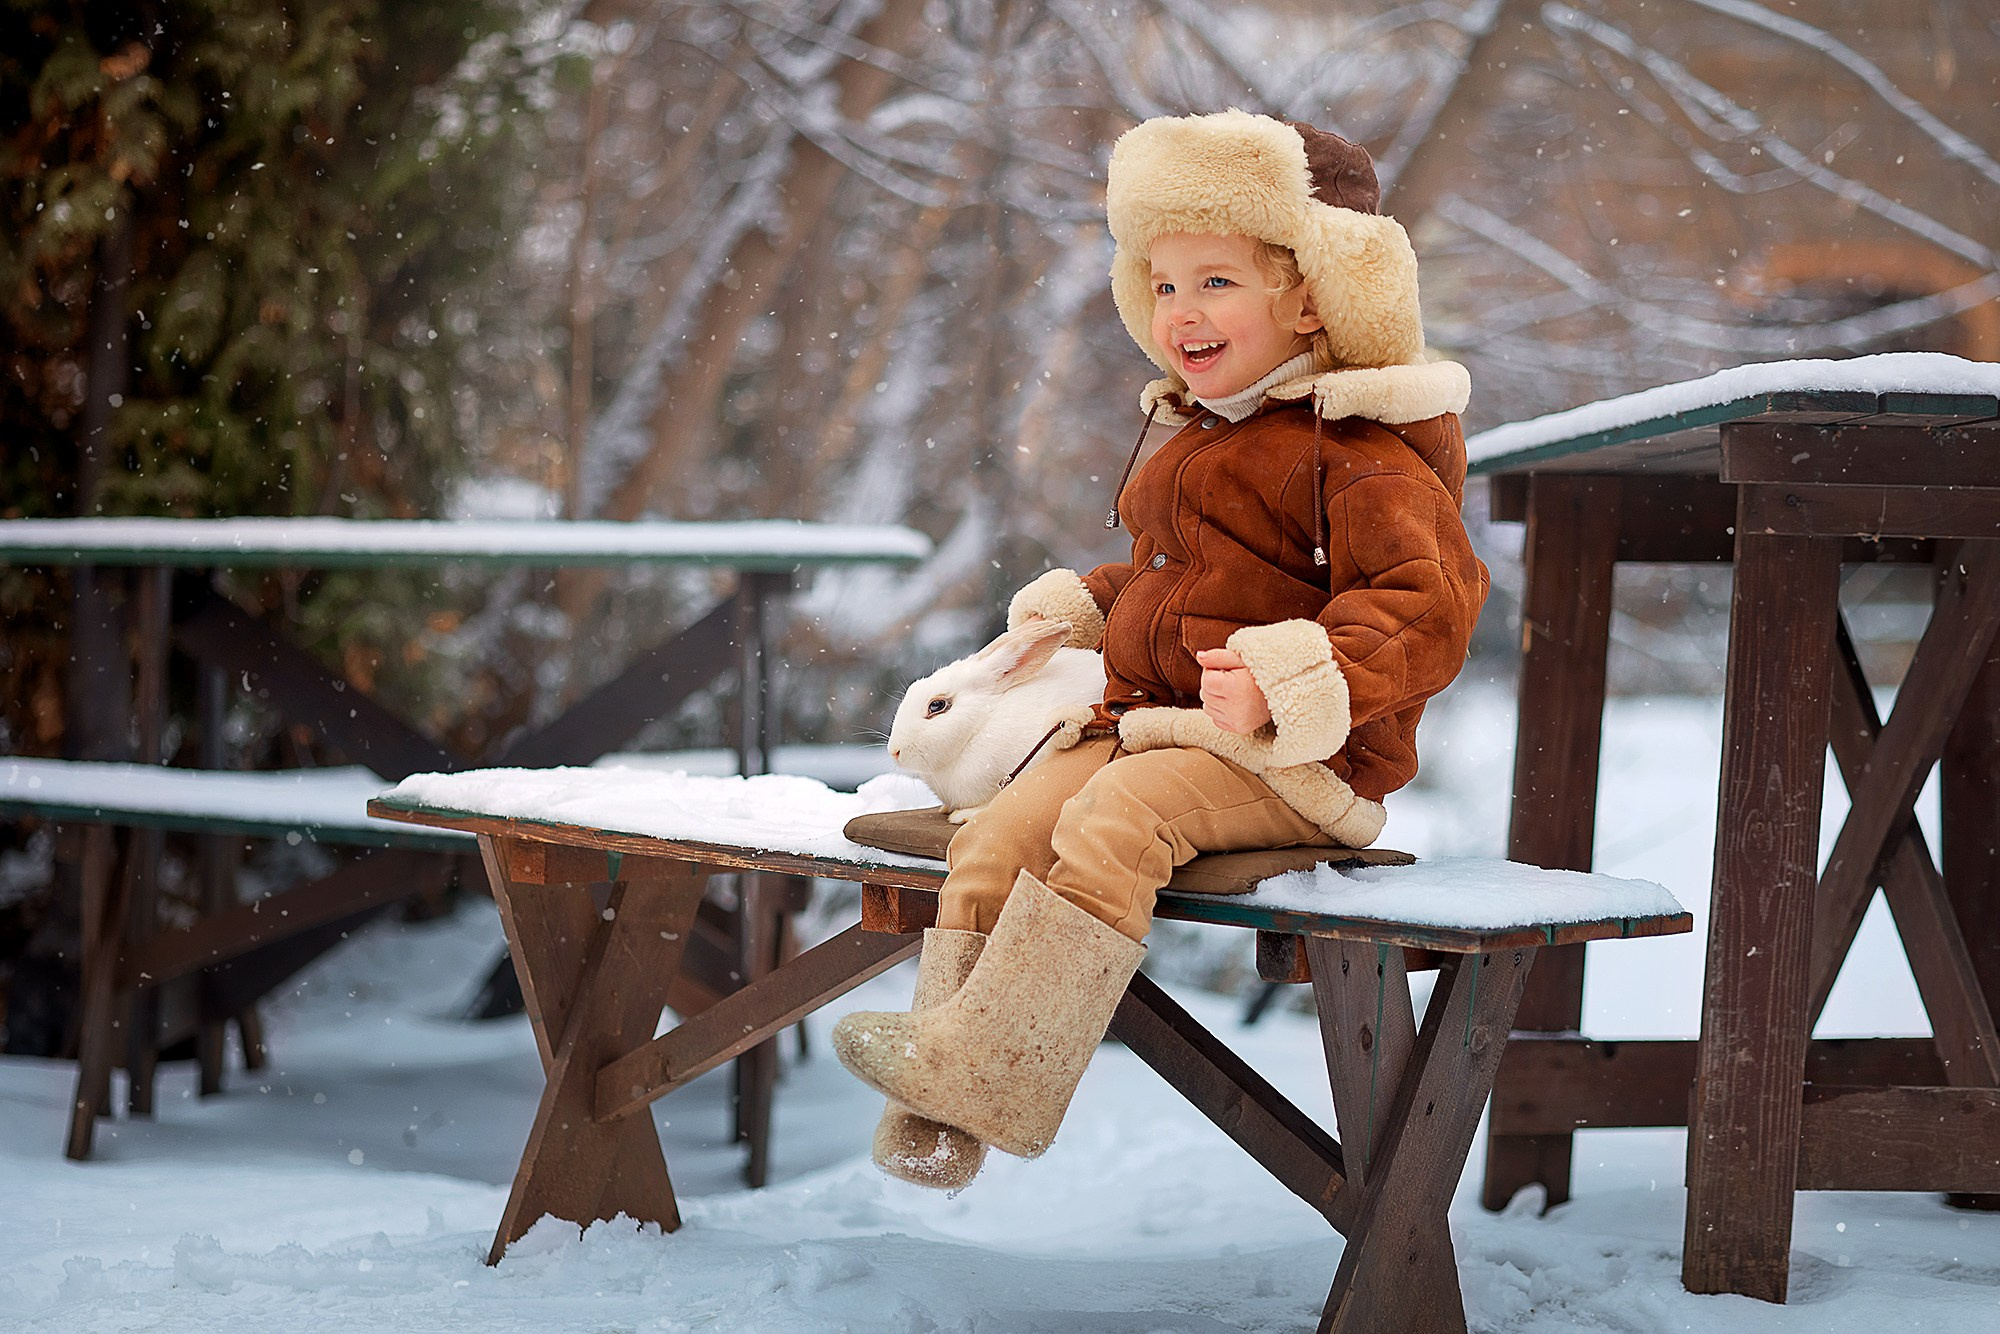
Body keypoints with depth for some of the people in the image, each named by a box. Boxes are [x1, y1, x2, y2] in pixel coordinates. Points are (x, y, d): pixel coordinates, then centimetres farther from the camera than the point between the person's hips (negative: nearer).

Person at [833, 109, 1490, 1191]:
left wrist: (1292, 681, -33)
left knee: (1112, 823, -33)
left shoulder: (1358, 454, -9)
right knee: (995, 835, -14)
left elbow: (1424, 605, -21)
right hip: (1146, 728, 8)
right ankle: (937, 1114, -17)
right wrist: (1086, 605, 25)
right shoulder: (1195, 439, 22)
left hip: (1290, 764, -8)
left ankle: (989, 1070, -32)